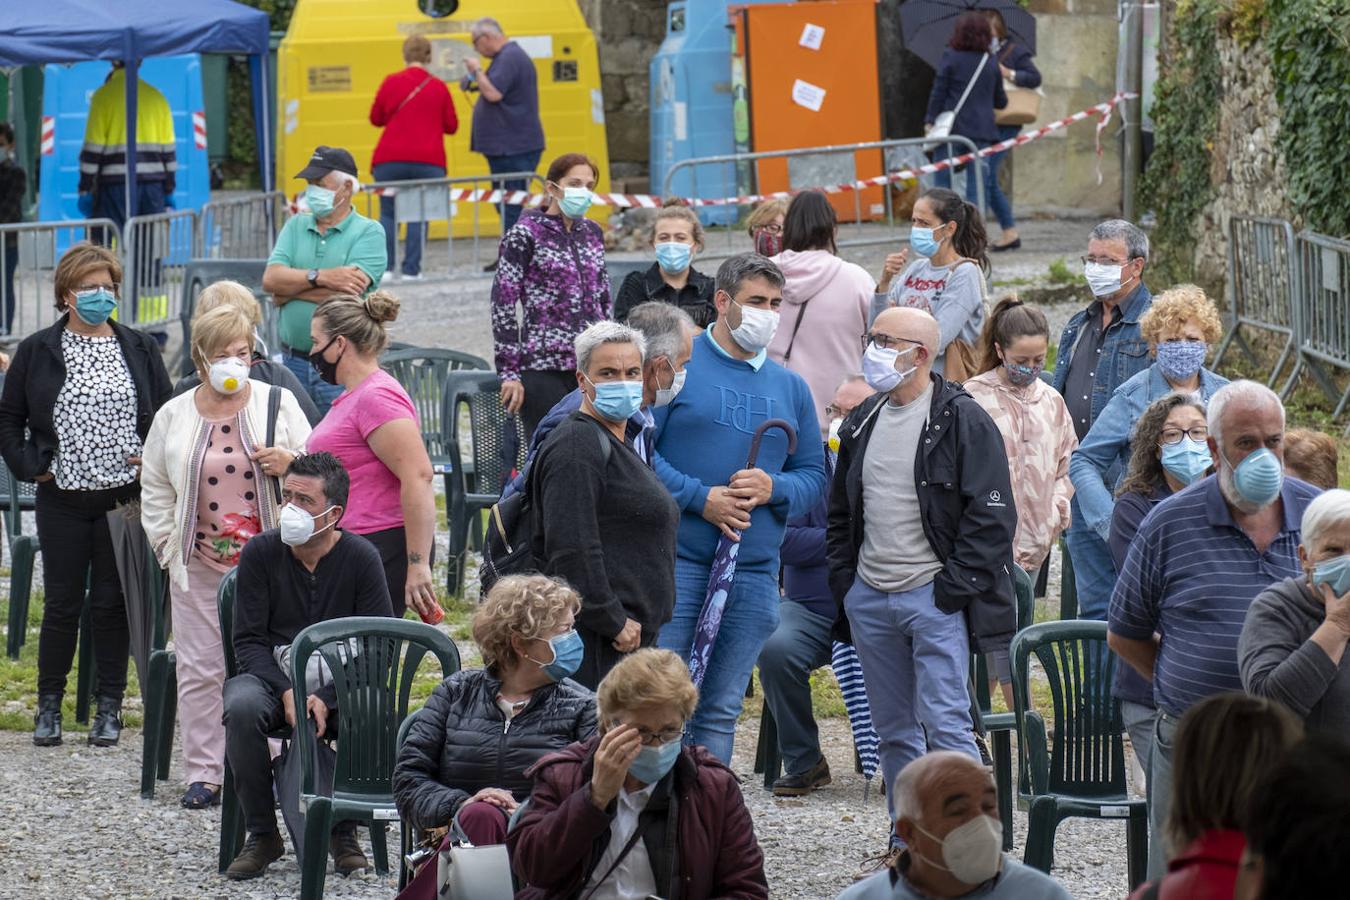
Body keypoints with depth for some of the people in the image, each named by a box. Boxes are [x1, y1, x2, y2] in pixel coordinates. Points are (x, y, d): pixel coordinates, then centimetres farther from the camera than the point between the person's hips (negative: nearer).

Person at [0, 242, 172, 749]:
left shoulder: (140, 350, 5)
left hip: (124, 498, 1)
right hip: (63, 499, -1)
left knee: (113, 603, 4)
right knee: (62, 604, 2)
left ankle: (109, 707, 12)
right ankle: (49, 706, 13)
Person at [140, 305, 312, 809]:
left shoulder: (279, 406, 4)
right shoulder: (173, 418, 9)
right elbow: (155, 491, 16)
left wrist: (289, 463, -13)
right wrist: (168, 545, 6)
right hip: (200, 566, 1)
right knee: (200, 669, 1)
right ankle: (204, 773, 8)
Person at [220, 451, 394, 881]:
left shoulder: (361, 558, -5)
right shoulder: (261, 552, -3)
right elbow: (248, 640, -3)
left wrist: (326, 698, -20)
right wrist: (287, 693, -20)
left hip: (339, 682, -1)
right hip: (272, 674, 1)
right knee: (242, 707, -34)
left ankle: (344, 833, -12)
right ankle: (261, 835, -18)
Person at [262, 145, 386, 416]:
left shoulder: (369, 232, -2)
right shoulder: (295, 226, 14)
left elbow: (348, 294, -15)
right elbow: (270, 279, -1)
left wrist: (289, 288, -5)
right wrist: (321, 277, -14)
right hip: (293, 363, 4)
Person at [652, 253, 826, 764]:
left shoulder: (790, 387, 16)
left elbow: (814, 476, 16)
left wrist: (775, 488, -6)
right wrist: (700, 497, -16)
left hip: (755, 571, 5)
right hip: (676, 562, -5)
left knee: (721, 710, 8)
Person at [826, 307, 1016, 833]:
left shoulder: (963, 422, -8)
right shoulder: (863, 423, 13)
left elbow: (991, 515, -11)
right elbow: (841, 509, 22)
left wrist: (955, 585, -15)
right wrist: (843, 579, 10)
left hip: (934, 597, -7)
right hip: (870, 598, 7)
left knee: (944, 721, -11)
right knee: (893, 731, 10)